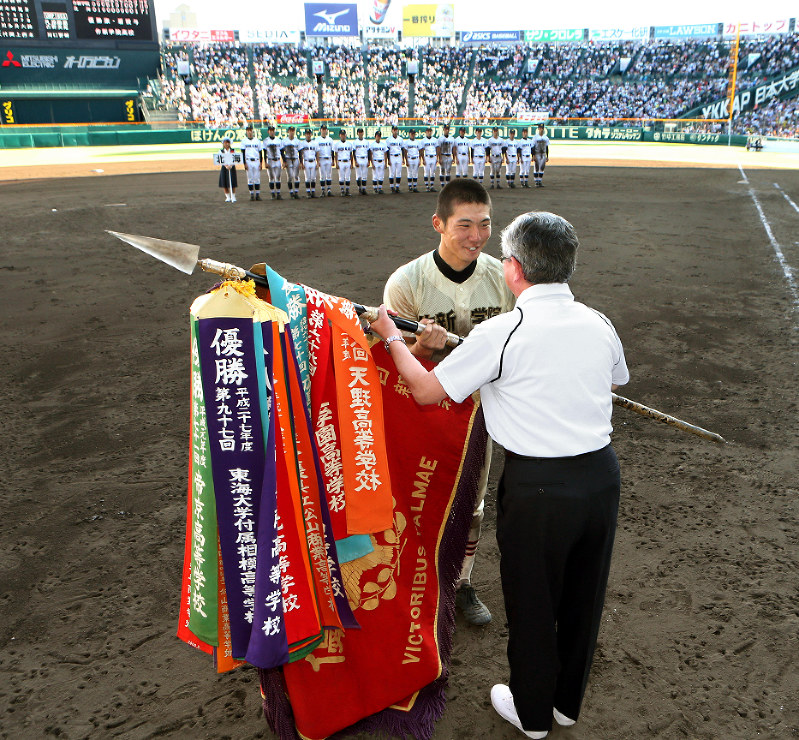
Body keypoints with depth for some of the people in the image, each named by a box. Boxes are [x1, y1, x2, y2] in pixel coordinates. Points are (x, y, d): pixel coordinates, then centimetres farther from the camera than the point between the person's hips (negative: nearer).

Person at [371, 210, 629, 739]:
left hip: (537, 487, -5)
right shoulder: (599, 325, 0)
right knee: (584, 595, 23)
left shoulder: (500, 335, -17)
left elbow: (427, 390, -9)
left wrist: (392, 338, 6)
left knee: (531, 602, 16)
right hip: (602, 475, 6)